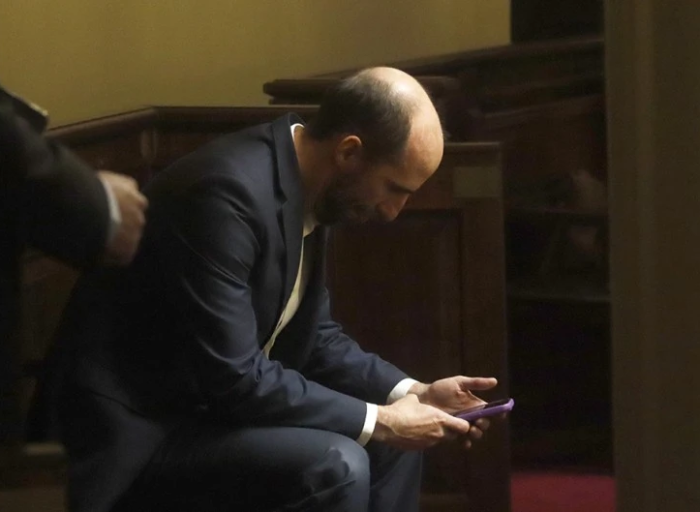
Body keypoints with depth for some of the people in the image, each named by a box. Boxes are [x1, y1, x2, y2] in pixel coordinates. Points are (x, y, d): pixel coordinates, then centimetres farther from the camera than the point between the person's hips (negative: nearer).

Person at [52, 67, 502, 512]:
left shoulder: (309, 187, 3)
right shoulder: (229, 190, -26)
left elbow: (314, 338, 14)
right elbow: (233, 378, -28)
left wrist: (412, 393, -1)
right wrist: (378, 421, -21)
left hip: (213, 402, 10)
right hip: (141, 433, -10)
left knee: (391, 443, 9)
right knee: (333, 466, -25)